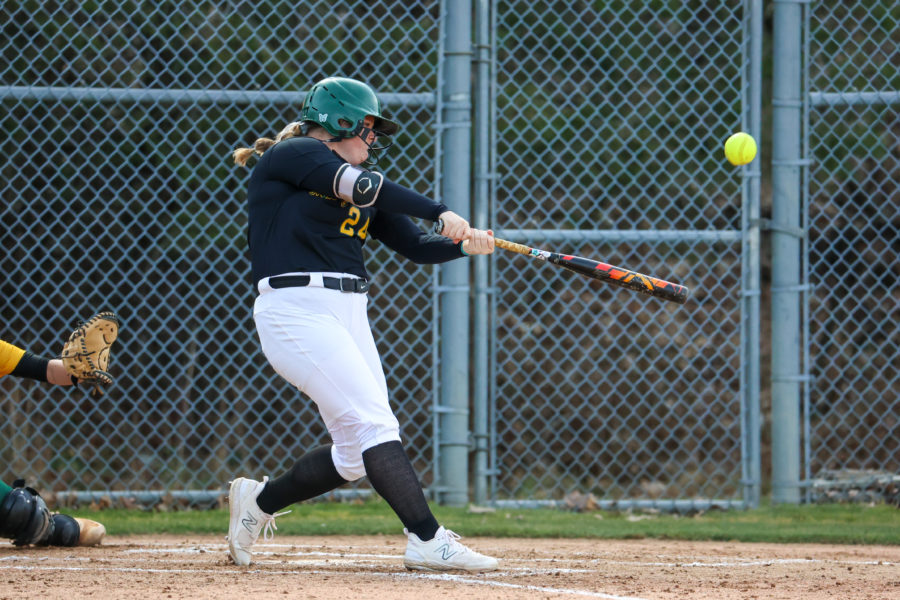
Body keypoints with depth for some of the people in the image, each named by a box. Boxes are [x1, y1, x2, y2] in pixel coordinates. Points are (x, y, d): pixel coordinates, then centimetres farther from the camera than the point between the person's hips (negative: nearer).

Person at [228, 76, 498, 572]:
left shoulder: (358, 183, 20)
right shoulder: (293, 156, -4)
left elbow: (416, 245, 14)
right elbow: (364, 187, -20)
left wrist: (464, 244, -5)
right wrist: (441, 213, -22)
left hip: (349, 316, 9)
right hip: (297, 310, -9)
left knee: (355, 455, 5)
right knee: (375, 423, -18)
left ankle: (259, 500, 26)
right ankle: (427, 542, -23)